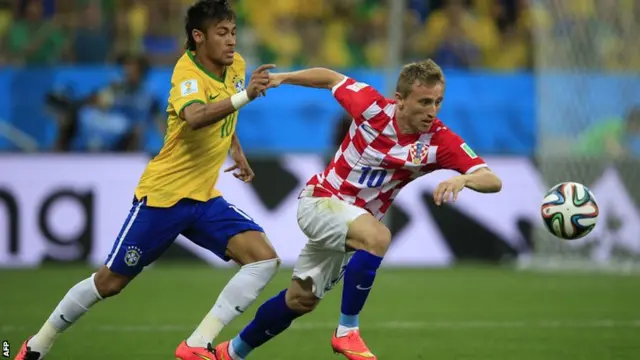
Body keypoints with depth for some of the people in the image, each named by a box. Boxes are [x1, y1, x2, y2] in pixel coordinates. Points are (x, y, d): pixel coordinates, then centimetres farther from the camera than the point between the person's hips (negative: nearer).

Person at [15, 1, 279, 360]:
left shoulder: (236, 66, 2)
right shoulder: (188, 74, -21)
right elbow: (195, 118, -46)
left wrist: (237, 152, 25)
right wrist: (245, 96, -55)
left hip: (204, 198, 7)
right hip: (163, 195, -7)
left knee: (264, 258, -13)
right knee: (110, 281, 2)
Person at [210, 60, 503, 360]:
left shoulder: (440, 141, -19)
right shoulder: (372, 106, -21)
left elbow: (492, 181, -26)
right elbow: (332, 79, -2)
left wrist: (462, 179, -46)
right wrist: (281, 78, 3)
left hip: (355, 218, 4)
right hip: (319, 200, -4)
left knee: (300, 301, 15)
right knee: (377, 237, -33)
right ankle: (347, 332, -22)